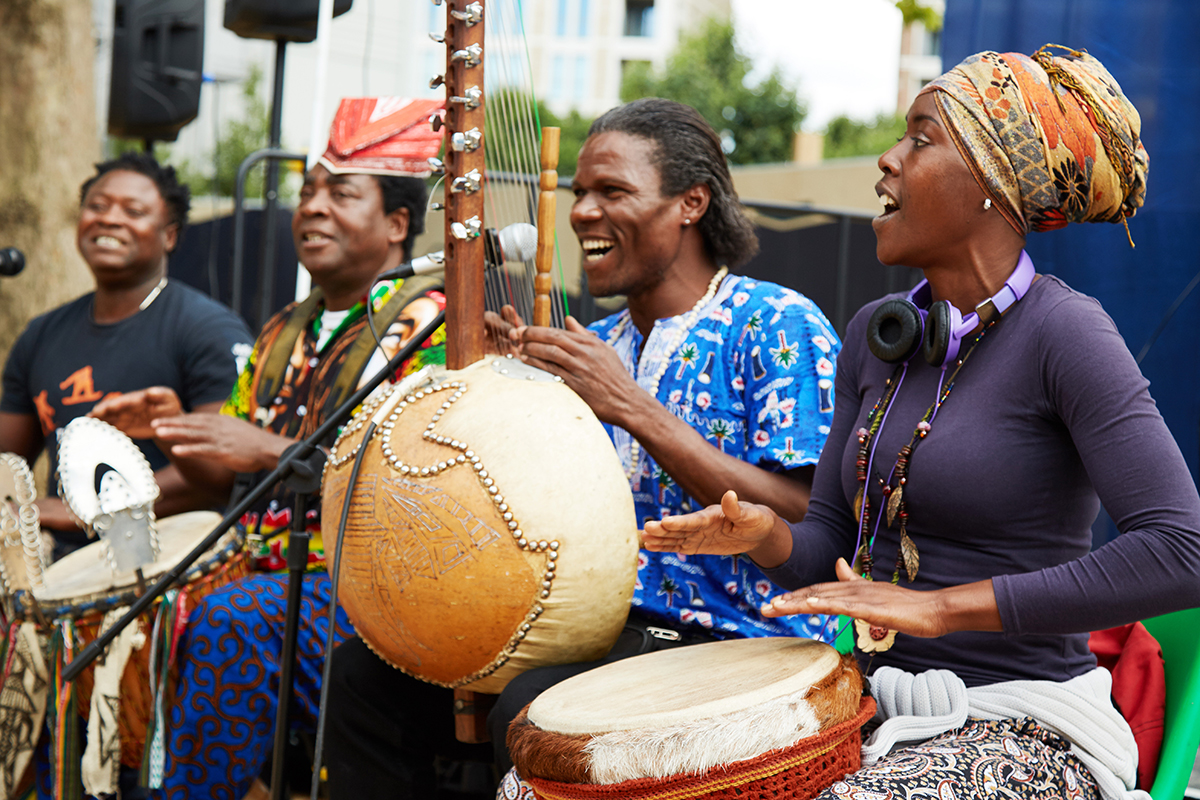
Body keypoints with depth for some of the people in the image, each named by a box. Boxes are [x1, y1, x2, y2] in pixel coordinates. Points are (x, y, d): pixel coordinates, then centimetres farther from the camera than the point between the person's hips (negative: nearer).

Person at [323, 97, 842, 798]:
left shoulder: (777, 327, -7)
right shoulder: (598, 345, 15)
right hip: (606, 627, 7)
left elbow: (803, 520, -17)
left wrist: (632, 408, -19)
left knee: (533, 708, -33)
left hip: (735, 641, -7)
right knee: (369, 668, -3)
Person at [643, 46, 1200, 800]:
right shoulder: (876, 335, 9)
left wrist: (946, 605, -24)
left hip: (1023, 731, -7)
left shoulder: (1063, 332, -13)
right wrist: (766, 535, -12)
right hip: (879, 711, 7)